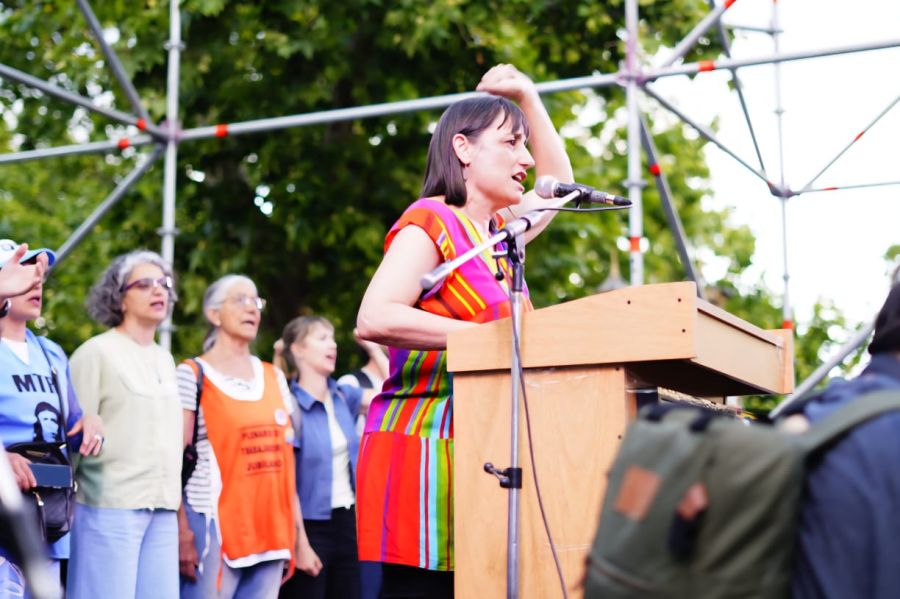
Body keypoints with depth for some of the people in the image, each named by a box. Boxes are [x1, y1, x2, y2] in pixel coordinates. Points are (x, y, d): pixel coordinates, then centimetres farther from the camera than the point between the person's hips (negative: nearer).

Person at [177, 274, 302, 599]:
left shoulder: (274, 378, 17)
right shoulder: (193, 374, 1)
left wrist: (293, 530, 11)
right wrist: (182, 532, -14)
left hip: (270, 529, 5)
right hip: (215, 526, -5)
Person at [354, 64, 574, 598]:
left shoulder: (500, 232, 18)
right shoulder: (430, 223, -6)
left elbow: (559, 183, 37)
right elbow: (375, 318, -20)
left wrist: (528, 95, 27)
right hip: (423, 445, -8)